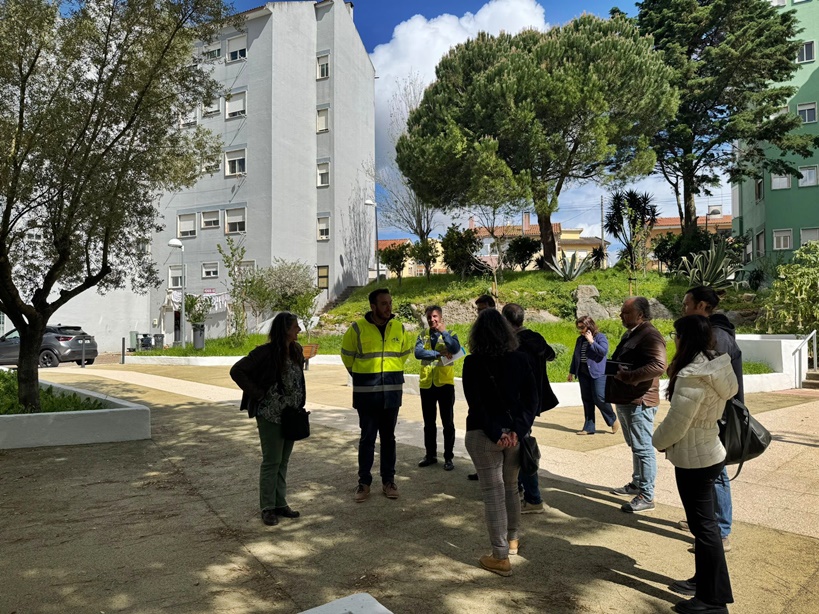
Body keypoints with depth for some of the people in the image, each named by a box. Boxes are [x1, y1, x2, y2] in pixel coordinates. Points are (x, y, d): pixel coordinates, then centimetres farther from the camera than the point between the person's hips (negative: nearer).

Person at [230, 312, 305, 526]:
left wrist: (300, 403, 8)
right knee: (272, 461, 2)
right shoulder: (266, 352, -16)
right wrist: (258, 393, -15)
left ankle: (280, 503, 25)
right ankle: (268, 508, 15)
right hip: (270, 415, -6)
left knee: (283, 461, 14)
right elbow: (236, 371, -16)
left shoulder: (296, 351, 5)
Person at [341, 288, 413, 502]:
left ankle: (388, 480, 24)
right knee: (367, 438, 5)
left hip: (392, 391, 3)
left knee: (388, 437, 12)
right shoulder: (357, 328, -7)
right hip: (366, 392, -2)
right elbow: (347, 355, 7)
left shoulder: (399, 328, 2)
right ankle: (364, 482, 19)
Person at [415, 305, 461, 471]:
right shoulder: (423, 336, 6)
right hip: (426, 384, 3)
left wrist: (444, 332, -18)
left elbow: (455, 349, -21)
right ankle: (430, 455, 25)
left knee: (447, 423, 5)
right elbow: (418, 353, -13)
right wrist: (438, 353, -19)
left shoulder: (450, 335, 1)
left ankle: (448, 457, 15)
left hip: (445, 384, -2)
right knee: (429, 423, 12)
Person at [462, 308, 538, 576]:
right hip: (515, 432, 4)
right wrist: (518, 429, -8)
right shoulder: (520, 359, 1)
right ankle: (512, 539, 39)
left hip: (484, 434, -4)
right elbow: (532, 398, -4)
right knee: (511, 487, 22)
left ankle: (501, 557, 9)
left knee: (493, 493, 3)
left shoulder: (473, 363, -8)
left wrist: (496, 433, -13)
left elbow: (475, 403, -15)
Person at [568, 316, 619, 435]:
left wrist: (591, 341, -18)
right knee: (587, 400, 7)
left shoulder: (600, 337, -4)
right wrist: (572, 372, 19)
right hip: (583, 373, 6)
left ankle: (613, 420, 16)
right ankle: (589, 428, 13)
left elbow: (604, 351, -19)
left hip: (598, 373, -6)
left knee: (600, 399, -9)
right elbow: (575, 356, 19)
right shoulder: (580, 339, 14)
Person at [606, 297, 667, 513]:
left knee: (643, 449, -4)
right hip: (624, 400, 10)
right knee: (635, 446, 20)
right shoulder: (629, 334, 16)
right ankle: (637, 484, 33)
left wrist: (627, 376, -27)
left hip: (639, 402, -10)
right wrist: (613, 370, 6)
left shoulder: (650, 335, -16)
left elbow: (659, 365, -27)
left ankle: (646, 497, 3)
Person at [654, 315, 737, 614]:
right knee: (704, 521, 20)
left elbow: (676, 422, -22)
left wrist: (658, 441, -1)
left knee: (703, 524, 3)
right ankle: (704, 580, 36)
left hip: (694, 458, -9)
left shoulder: (692, 376, -27)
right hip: (708, 451, 10)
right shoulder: (716, 365, 3)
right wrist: (666, 440, 13)